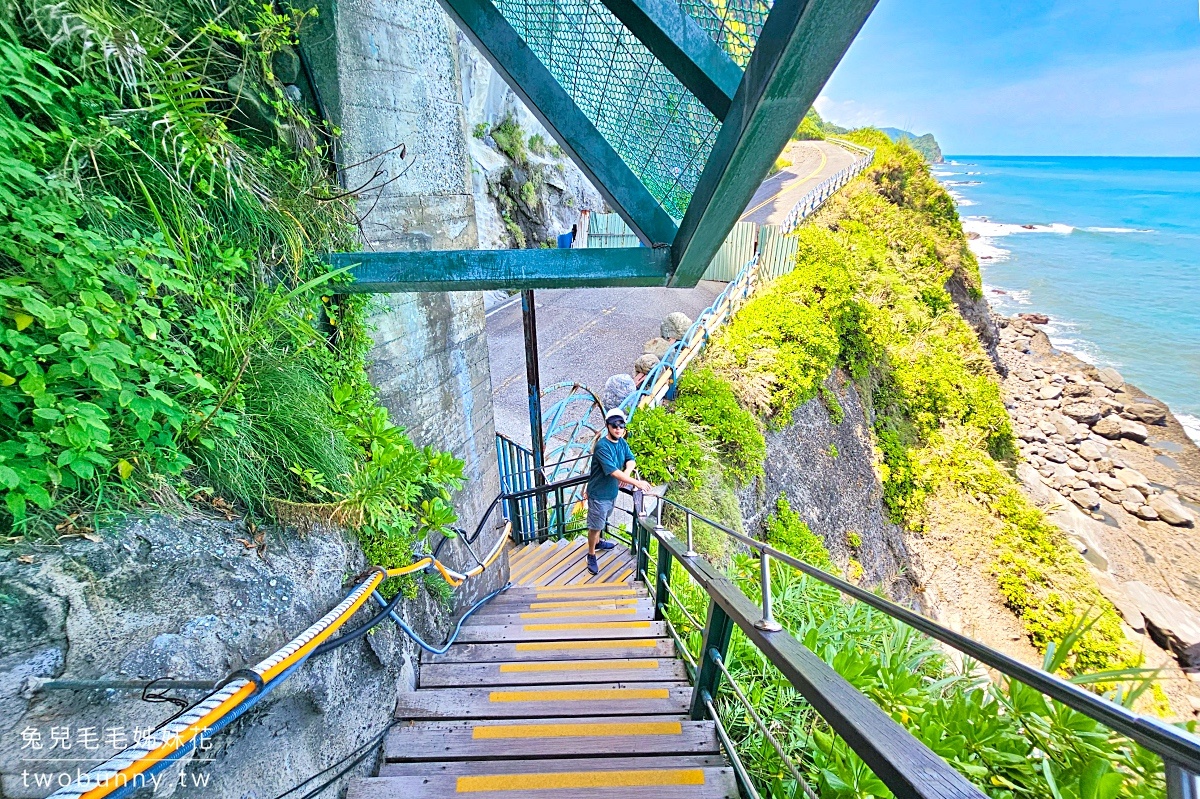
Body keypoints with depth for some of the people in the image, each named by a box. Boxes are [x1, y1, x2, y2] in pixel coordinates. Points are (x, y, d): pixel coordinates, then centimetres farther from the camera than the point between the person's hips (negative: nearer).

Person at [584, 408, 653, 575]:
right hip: (599, 493, -8)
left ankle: (597, 542, 50)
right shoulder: (602, 446, -29)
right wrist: (636, 482, -36)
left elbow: (630, 460, 3)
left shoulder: (622, 442, -3)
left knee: (602, 521, 28)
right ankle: (591, 555, 25)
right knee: (595, 525, 7)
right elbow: (614, 472, -34)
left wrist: (626, 473, -19)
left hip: (612, 491, 8)